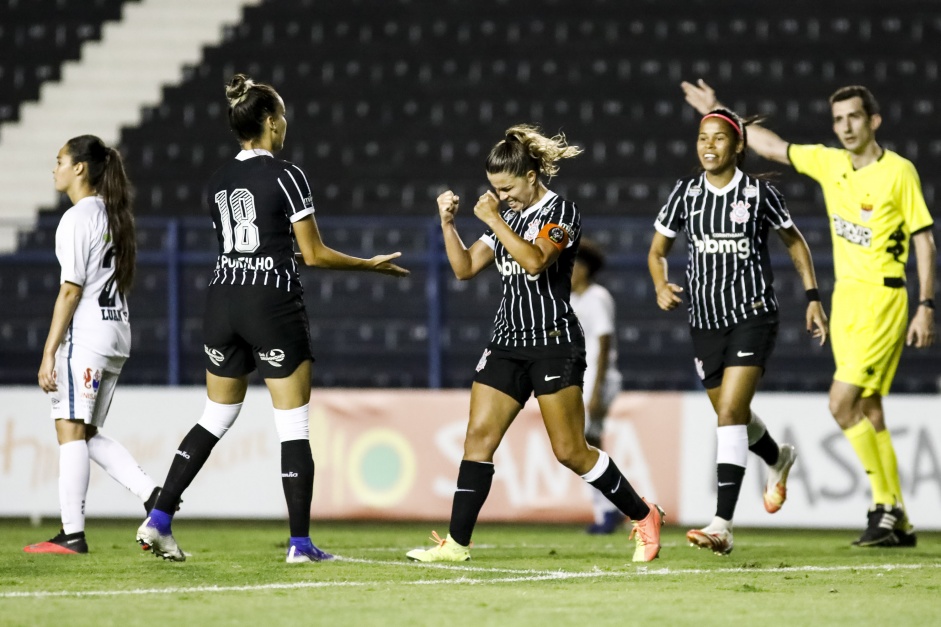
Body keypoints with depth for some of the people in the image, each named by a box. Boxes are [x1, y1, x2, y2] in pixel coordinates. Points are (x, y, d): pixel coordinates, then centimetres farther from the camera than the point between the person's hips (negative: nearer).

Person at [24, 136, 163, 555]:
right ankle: (152, 495, 0)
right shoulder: (114, 216, 16)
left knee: (71, 429, -7)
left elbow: (71, 290, -15)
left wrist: (49, 352, -14)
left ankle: (72, 534, -9)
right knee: (88, 433, 14)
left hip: (84, 333, -9)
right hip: (117, 332, 9)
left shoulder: (76, 218, -11)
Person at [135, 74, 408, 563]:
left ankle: (158, 519, 9)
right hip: (273, 306, -6)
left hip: (223, 301, 6)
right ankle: (300, 542, 0)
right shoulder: (286, 176, -10)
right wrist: (370, 265, 5)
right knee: (293, 425, 1)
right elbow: (314, 254, -8)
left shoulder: (218, 182, 9)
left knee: (216, 417, 16)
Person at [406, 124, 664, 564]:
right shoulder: (509, 217, 15)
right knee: (479, 436, -5)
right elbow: (465, 267, 14)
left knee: (570, 452, -5)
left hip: (553, 342, -7)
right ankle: (456, 544, -6)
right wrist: (448, 223, 1)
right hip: (508, 342, 7)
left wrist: (494, 220, -22)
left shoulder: (560, 211, -8)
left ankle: (644, 517, 12)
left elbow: (535, 260, -25)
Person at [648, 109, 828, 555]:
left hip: (753, 314, -5)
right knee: (733, 417, 18)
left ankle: (722, 525, -24)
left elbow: (794, 242, 8)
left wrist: (813, 297, 3)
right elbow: (657, 251, 11)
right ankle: (778, 459, 53)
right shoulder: (685, 194, 2)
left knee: (730, 413, -18)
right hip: (705, 320, 5)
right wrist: (662, 286, -9)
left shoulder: (758, 193, -5)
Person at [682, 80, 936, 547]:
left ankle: (886, 506, -7)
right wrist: (719, 114, 21)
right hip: (845, 298, 7)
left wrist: (926, 307, -11)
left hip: (882, 298, -7)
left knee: (843, 403, -16)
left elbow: (925, 241, -7)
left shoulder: (899, 172, -8)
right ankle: (897, 523, 10)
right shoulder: (829, 164, 8)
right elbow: (772, 146, 20)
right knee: (868, 411, 6)